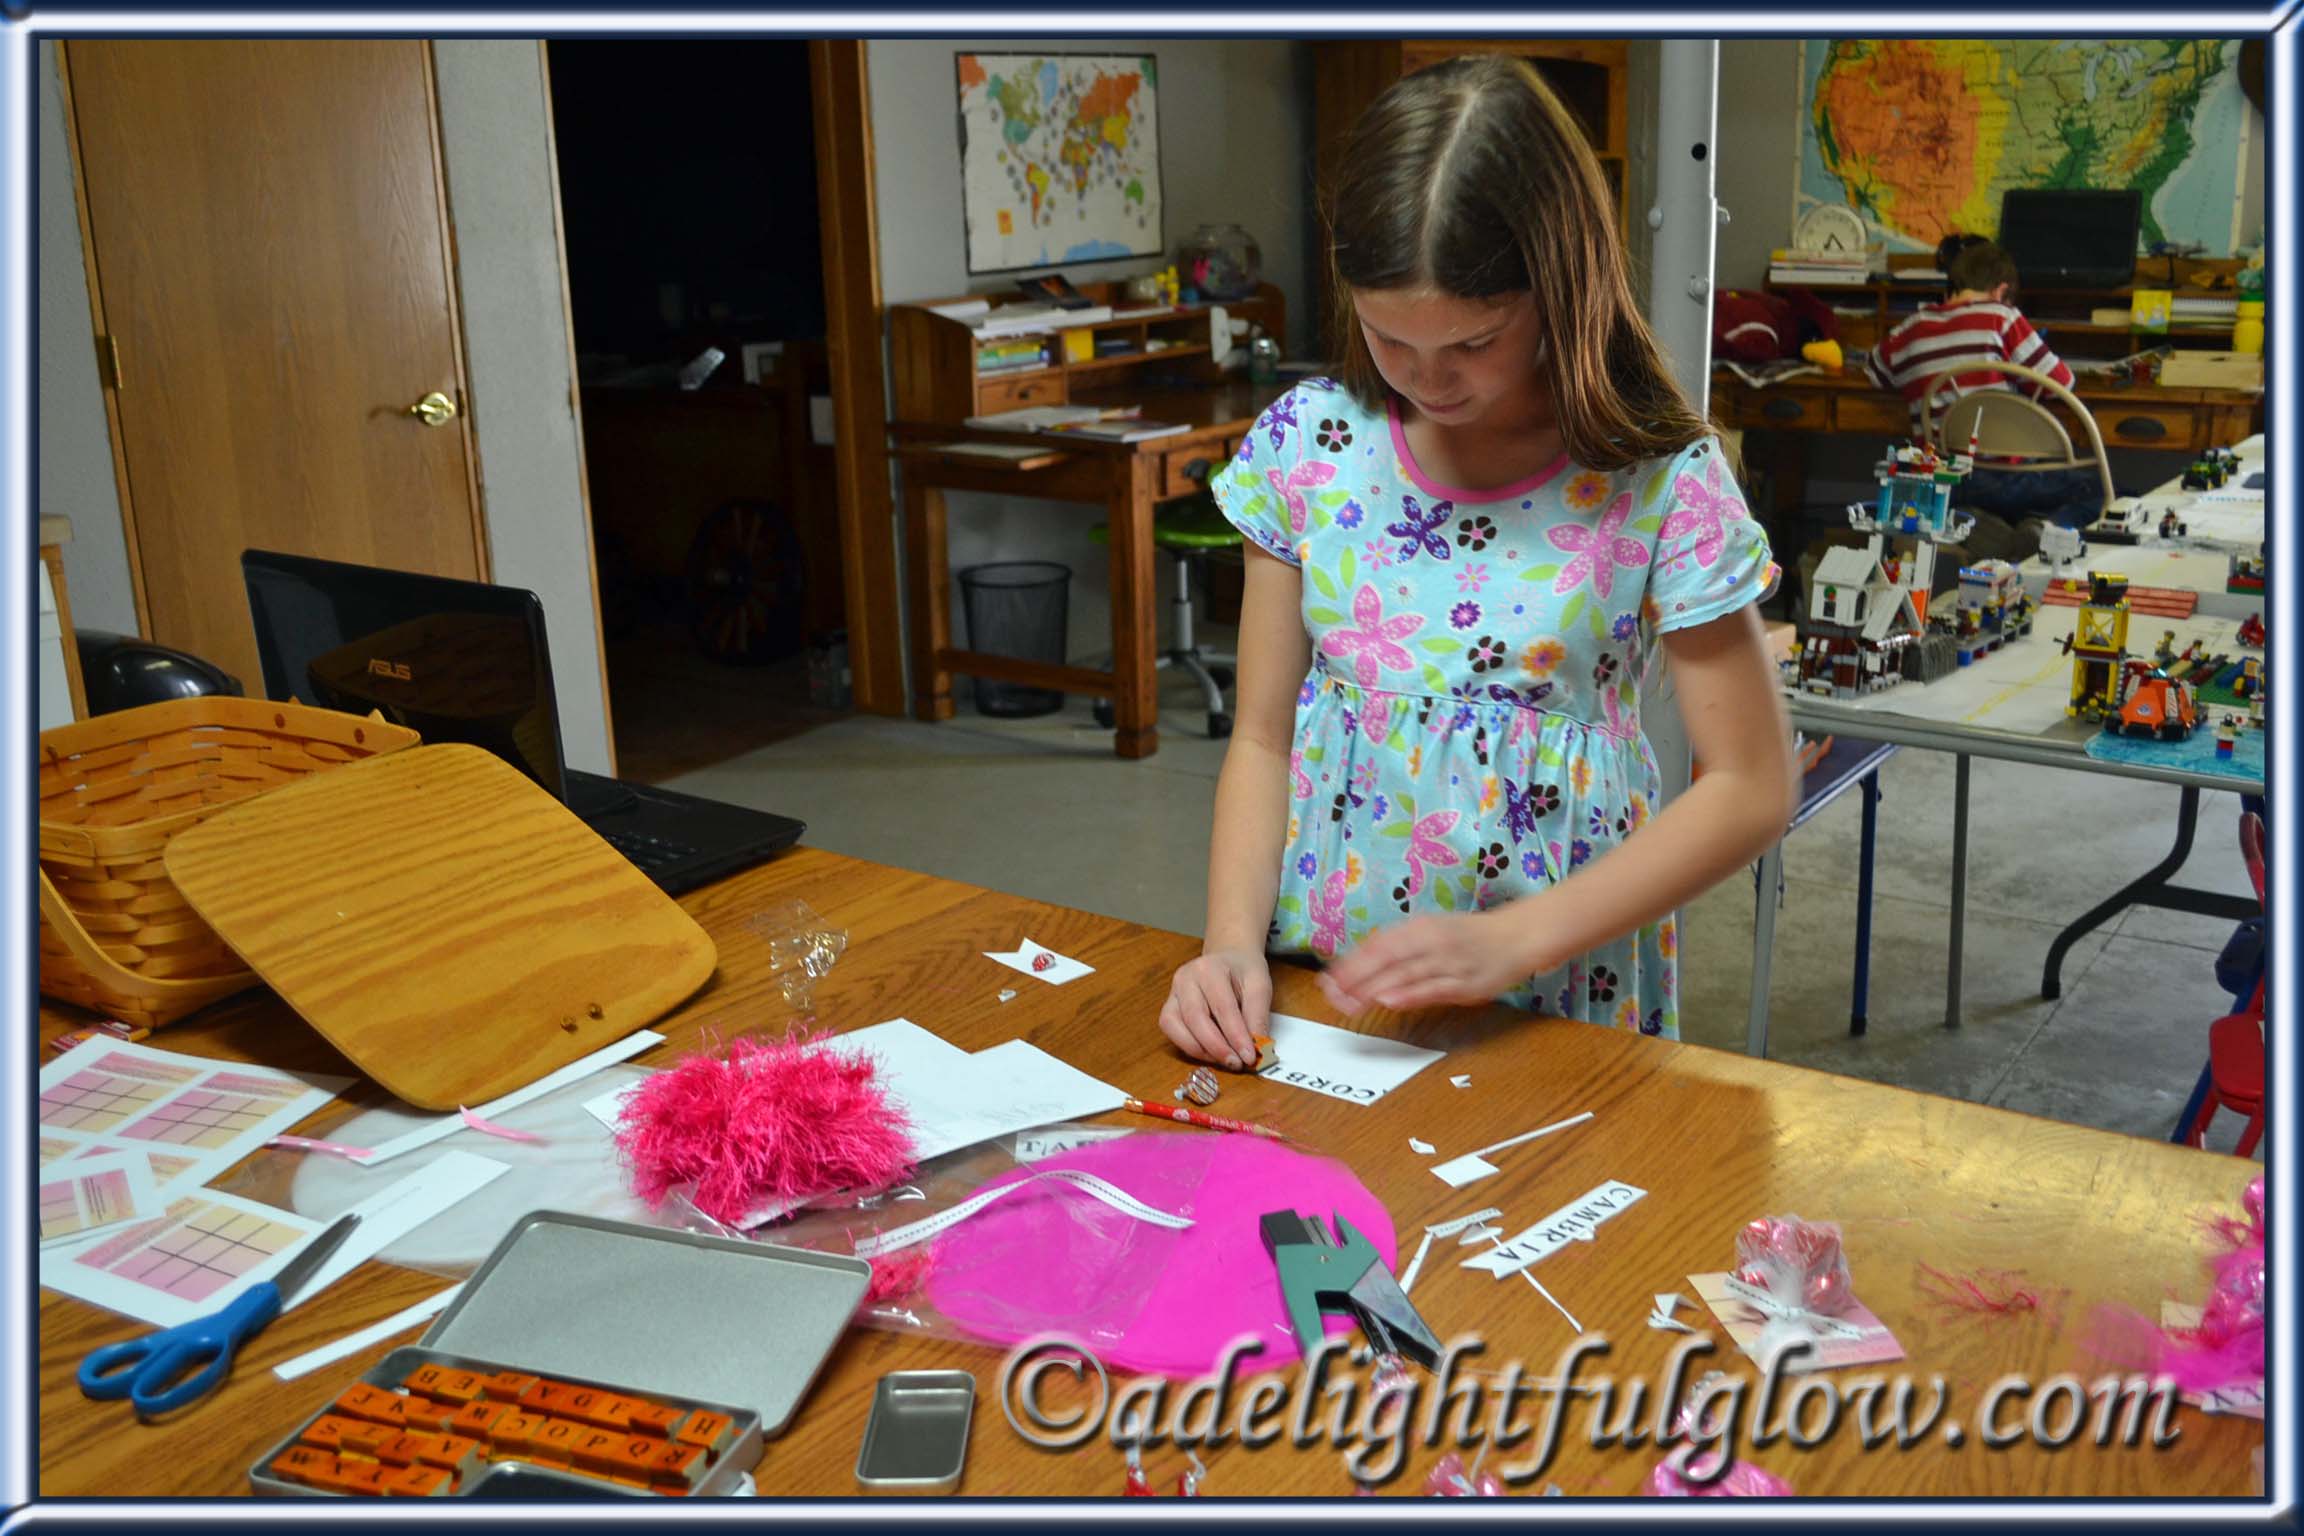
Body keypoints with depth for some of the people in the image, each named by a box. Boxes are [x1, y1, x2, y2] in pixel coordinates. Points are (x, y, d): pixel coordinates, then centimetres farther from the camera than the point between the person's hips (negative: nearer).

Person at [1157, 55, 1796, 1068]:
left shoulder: (1659, 482, -9)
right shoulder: (1307, 444, 0)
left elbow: (1751, 789, -6)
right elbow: (1262, 738, 5)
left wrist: (1510, 941, -15)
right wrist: (1234, 940, -11)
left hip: (1558, 1009, -2)